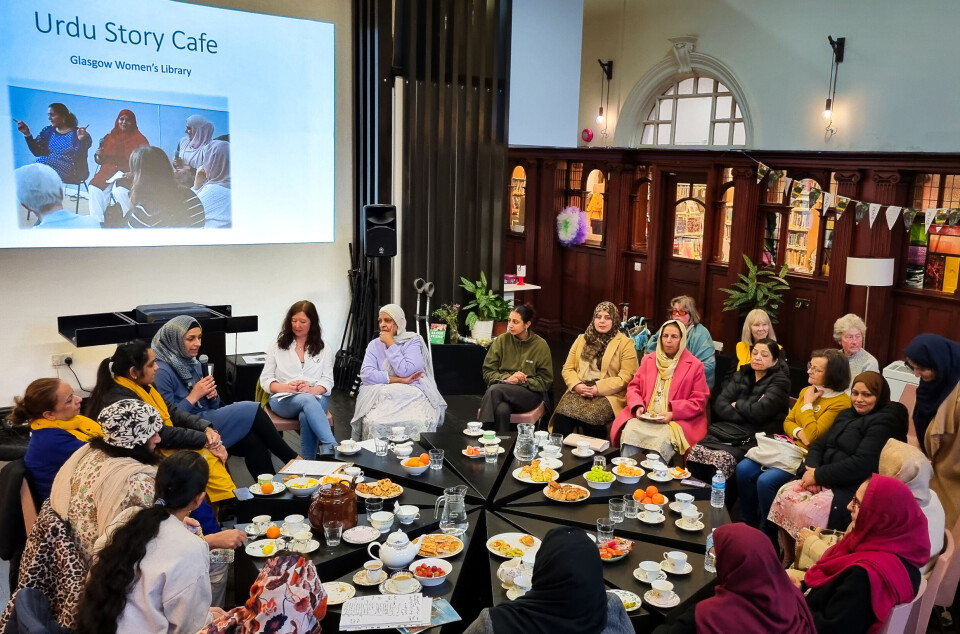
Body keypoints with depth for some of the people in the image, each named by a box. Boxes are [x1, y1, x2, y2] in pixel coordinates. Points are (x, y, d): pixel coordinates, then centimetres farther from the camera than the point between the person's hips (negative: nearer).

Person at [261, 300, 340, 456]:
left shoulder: (324, 349, 13)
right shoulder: (278, 347, 13)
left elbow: (327, 381, 5)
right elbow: (265, 380, 8)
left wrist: (311, 390, -17)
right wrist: (287, 387, -12)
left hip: (315, 398, 1)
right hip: (283, 399, -1)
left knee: (306, 416, -38)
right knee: (308, 401, -38)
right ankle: (332, 448, -51)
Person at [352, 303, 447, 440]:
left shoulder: (413, 341, 0)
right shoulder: (374, 344, 9)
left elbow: (406, 372, -14)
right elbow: (366, 374, -7)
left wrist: (391, 345, -9)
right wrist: (399, 380, -13)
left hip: (410, 394, -1)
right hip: (380, 395, 2)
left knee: (417, 423, -33)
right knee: (374, 423, -32)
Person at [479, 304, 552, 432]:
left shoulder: (540, 345, 3)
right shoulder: (501, 340, 7)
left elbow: (545, 381, 3)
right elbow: (487, 372, 5)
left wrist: (523, 381, -13)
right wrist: (507, 378, -14)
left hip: (529, 393, -1)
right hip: (502, 387, 1)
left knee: (494, 390, -32)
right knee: (502, 409, -37)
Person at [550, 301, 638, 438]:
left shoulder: (625, 343, 5)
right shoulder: (582, 339, 20)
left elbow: (626, 377, -5)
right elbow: (568, 368, 15)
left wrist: (599, 389, -15)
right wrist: (576, 385, -7)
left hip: (608, 395, -3)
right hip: (579, 391, 3)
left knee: (591, 416, -34)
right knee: (562, 412, -27)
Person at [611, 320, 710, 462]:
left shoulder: (694, 365, 5)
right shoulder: (648, 360, 18)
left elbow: (699, 400, 0)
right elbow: (633, 387, 18)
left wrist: (673, 413, -13)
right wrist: (637, 406, -4)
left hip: (676, 420, -3)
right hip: (644, 417, 3)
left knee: (662, 441, -34)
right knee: (629, 432, -28)